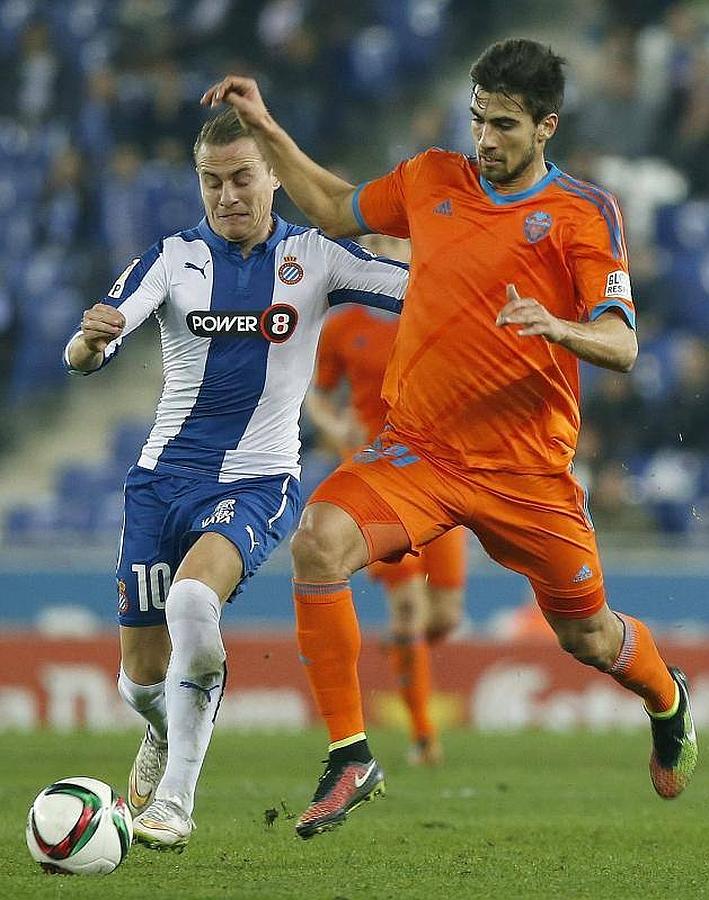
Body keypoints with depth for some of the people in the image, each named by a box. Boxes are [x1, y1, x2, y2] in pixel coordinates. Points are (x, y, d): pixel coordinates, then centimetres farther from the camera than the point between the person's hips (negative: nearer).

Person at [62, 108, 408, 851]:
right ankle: (167, 733, 45)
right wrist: (90, 341, -37)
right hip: (163, 477, 2)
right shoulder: (175, 259, 0)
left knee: (192, 601, -33)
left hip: (258, 483, -2)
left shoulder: (314, 258, 0)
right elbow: (86, 353, -13)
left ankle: (175, 797, -22)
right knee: (143, 679, 5)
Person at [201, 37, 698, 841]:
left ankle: (667, 701, 51)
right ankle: (350, 757, -19)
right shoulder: (431, 180, 4)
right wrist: (265, 129, 14)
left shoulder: (586, 212, -6)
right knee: (319, 542, -27)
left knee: (588, 637, 12)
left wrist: (557, 328, -33)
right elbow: (335, 211, 22)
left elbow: (621, 346, -12)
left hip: (528, 468, -2)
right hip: (418, 448, 2)